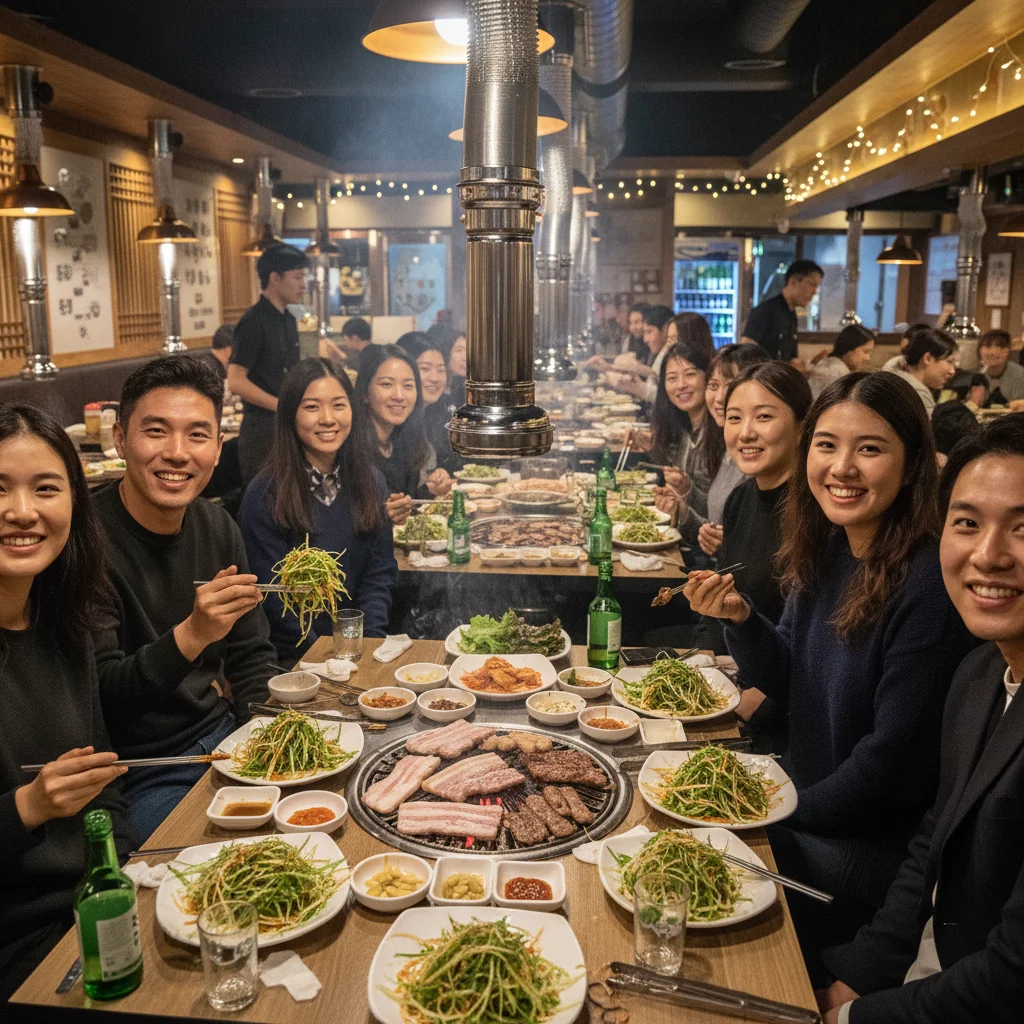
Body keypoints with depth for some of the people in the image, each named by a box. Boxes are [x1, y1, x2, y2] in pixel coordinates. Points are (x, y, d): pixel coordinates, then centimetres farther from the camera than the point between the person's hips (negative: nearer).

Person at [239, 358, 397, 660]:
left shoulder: (372, 483, 6)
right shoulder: (264, 495, -9)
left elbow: (380, 573, 7)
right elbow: (274, 595, -7)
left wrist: (368, 640, -8)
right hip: (292, 658, -4)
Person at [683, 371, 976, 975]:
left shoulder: (930, 584, -26)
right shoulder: (825, 551, -3)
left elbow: (895, 756, -21)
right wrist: (740, 619, -14)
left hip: (875, 843, -7)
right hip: (805, 794, 7)